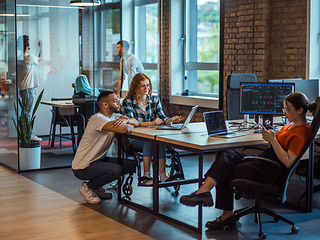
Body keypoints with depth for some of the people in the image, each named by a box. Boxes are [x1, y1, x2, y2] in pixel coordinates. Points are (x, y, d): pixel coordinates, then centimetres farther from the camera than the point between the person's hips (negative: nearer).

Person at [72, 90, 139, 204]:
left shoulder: (114, 116, 6)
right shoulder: (98, 119, -25)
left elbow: (136, 122, 1)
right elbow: (124, 129, -38)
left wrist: (126, 120, -21)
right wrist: (130, 126, -14)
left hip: (98, 160, 9)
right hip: (82, 167, -9)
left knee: (130, 165, -2)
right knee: (116, 170, -29)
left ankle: (97, 186, 12)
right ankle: (88, 187, -2)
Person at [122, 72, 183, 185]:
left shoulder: (155, 101, 11)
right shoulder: (128, 102, -2)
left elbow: (162, 119, 2)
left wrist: (171, 120, -22)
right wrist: (150, 123, -30)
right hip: (134, 139, -3)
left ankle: (162, 175, -35)